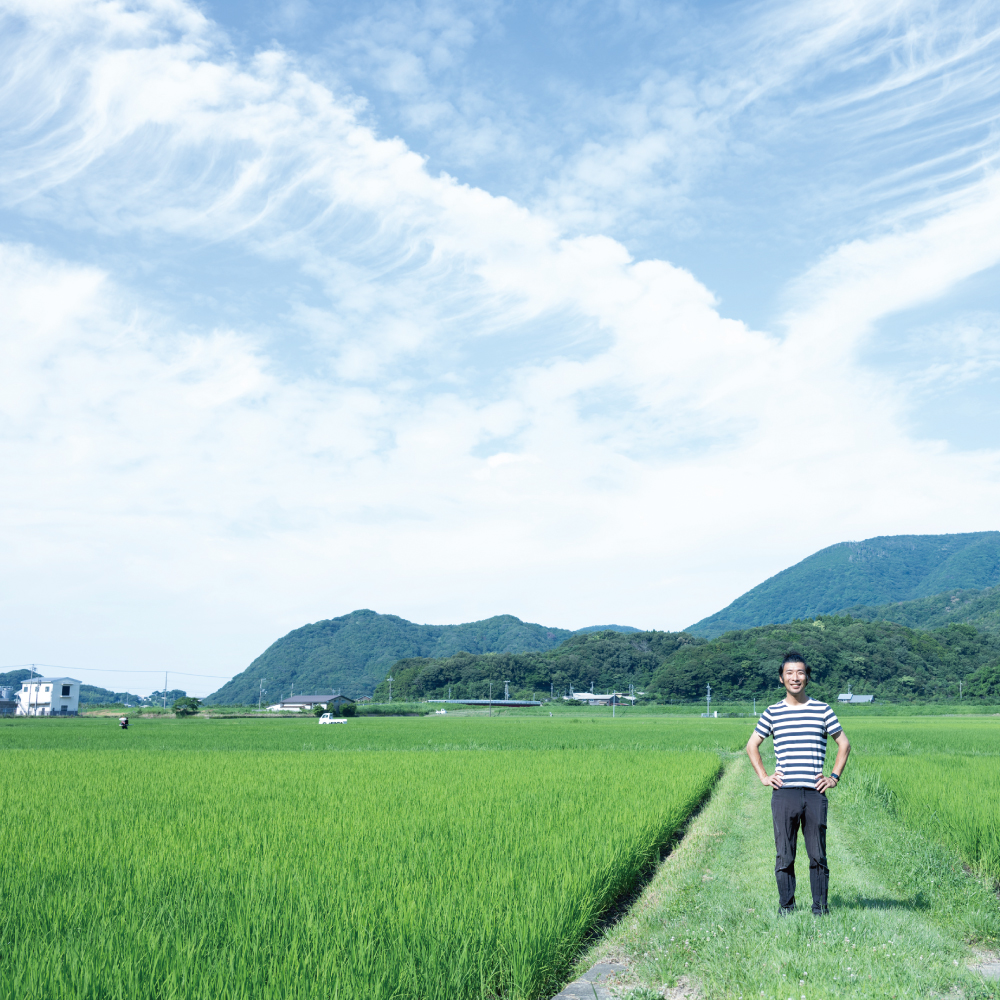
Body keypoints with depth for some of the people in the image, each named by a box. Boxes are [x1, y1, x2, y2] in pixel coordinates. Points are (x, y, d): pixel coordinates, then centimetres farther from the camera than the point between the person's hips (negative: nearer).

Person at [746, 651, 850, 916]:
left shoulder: (822, 710, 6)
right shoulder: (772, 713, 7)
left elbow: (844, 743, 16)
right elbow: (752, 745, 18)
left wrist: (835, 777, 7)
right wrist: (763, 776, 8)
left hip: (815, 793, 0)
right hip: (784, 794, 0)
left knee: (818, 855, 3)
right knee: (784, 856, 4)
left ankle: (820, 909, 14)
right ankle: (786, 907, 14)